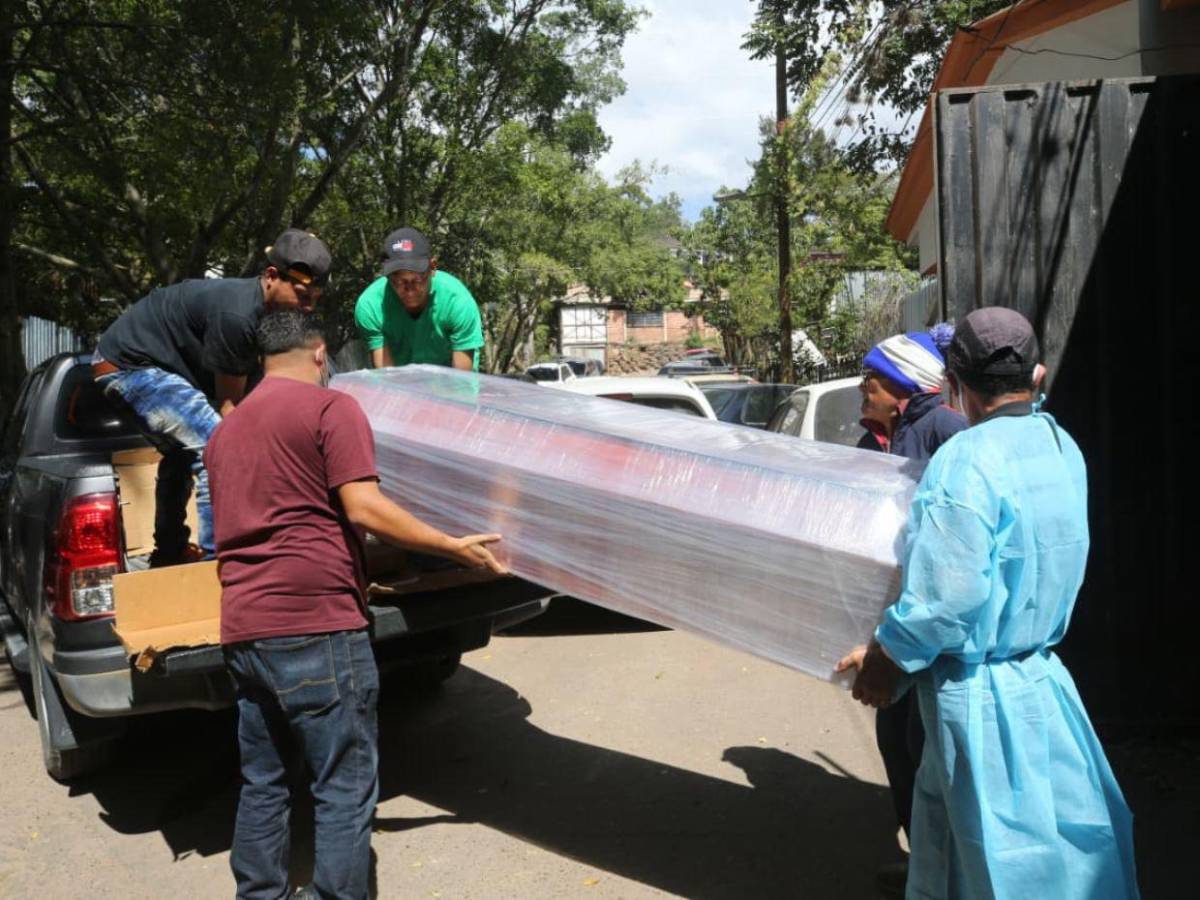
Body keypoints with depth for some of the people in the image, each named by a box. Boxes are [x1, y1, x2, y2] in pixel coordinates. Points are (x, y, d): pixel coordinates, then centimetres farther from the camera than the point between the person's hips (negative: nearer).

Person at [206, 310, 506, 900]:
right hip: (314, 625, -8)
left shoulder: (224, 430, 21)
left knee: (262, 783, 16)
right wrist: (456, 547, -9)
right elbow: (363, 508, -14)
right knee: (345, 788, -1)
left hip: (242, 629, 8)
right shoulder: (331, 407, -3)